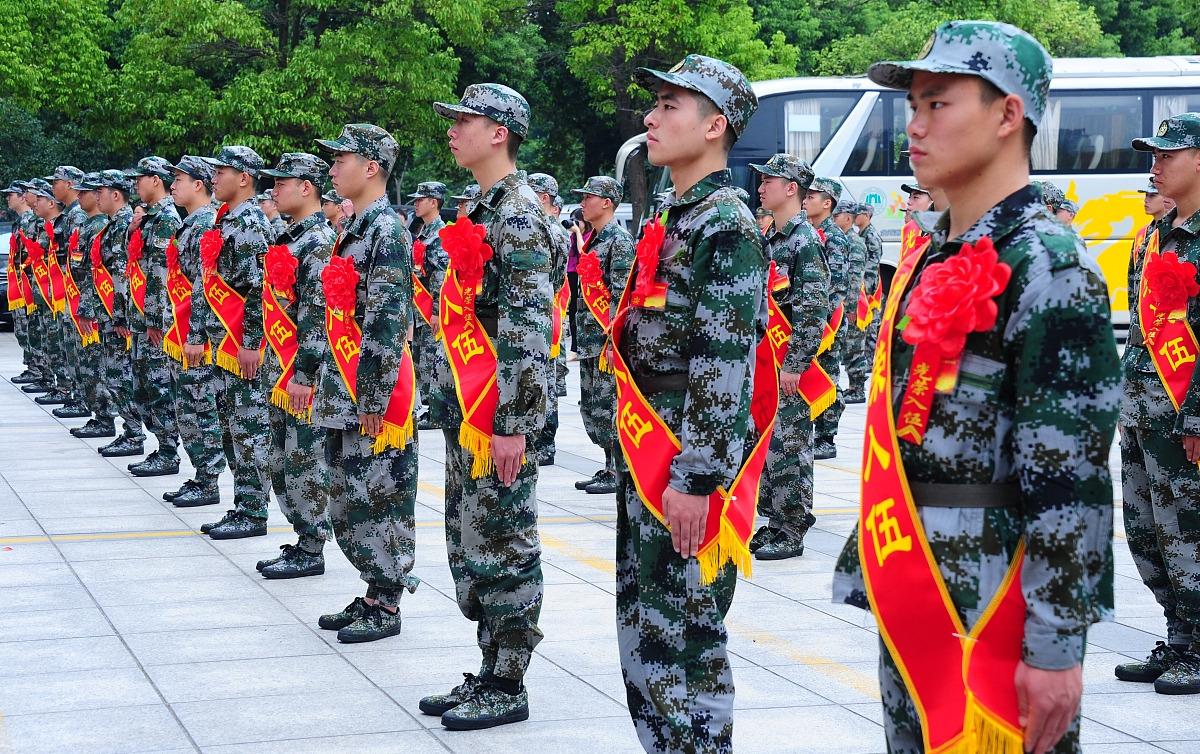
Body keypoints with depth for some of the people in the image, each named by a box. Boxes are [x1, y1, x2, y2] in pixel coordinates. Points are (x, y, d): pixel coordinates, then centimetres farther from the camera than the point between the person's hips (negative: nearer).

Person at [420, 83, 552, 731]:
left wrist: (514, 423, -23)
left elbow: (530, 328, -21)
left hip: (500, 416, -10)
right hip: (468, 411, 10)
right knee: (469, 546, 14)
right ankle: (490, 672, 23)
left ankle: (507, 688, 7)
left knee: (502, 550, -2)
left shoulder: (518, 215, -15)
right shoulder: (481, 211, 16)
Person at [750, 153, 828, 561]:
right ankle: (775, 523, 19)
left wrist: (794, 365, -21)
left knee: (790, 446, -4)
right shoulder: (772, 239, 15)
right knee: (767, 443, 11)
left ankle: (792, 533, 2)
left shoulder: (806, 240, -13)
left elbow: (814, 309, -18)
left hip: (791, 361, -9)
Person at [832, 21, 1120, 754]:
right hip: (911, 597, 8)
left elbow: (1069, 480, -19)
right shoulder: (928, 260, 13)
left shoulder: (1048, 267, -14)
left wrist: (1055, 646, -21)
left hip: (992, 608, -8)